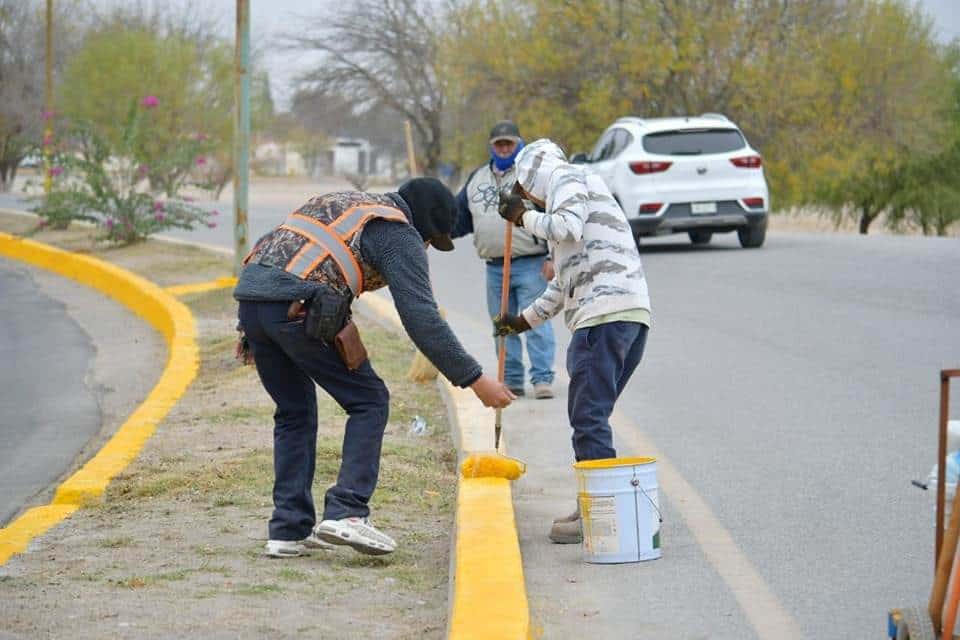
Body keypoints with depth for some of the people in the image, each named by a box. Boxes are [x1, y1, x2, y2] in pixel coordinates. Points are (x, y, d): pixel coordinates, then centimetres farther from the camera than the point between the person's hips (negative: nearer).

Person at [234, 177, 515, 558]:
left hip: (250, 297, 8)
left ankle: (289, 529, 17)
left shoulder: (338, 202, 32)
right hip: (298, 308, -8)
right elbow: (422, 318, -4)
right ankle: (345, 513, -5)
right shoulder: (399, 234, 7)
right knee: (369, 402, 7)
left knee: (295, 411, 20)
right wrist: (474, 379, -4)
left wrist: (253, 334, 26)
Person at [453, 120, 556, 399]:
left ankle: (542, 379, -8)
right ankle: (511, 381, 15)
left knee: (535, 323, -9)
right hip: (494, 268, 6)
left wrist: (552, 257, -12)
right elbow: (460, 217, 23)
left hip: (530, 264, -6)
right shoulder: (478, 177, 17)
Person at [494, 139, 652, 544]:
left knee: (589, 416, -10)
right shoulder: (580, 192, 35)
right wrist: (526, 319, 47)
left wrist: (525, 217, -1)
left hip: (605, 312, -10)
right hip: (630, 313, 10)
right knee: (590, 416, 13)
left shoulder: (570, 181, 6)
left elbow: (568, 228, -17)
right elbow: (565, 283, 41)